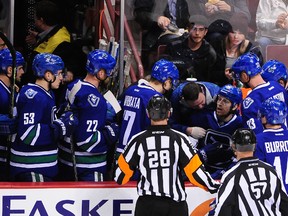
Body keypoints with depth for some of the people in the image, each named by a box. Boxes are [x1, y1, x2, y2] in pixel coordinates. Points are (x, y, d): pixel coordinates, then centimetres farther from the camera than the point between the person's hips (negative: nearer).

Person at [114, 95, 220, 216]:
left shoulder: (138, 140, -3)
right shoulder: (179, 139, -6)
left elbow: (120, 176, 3)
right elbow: (195, 171, -8)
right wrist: (213, 186, 5)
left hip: (146, 205, 1)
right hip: (174, 205, -1)